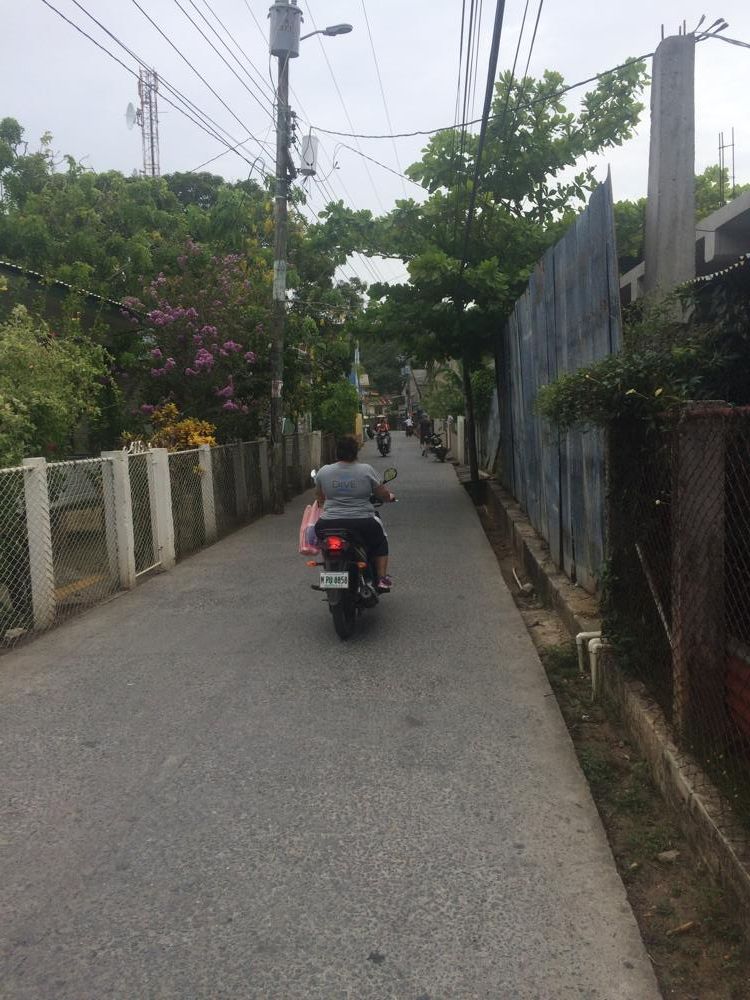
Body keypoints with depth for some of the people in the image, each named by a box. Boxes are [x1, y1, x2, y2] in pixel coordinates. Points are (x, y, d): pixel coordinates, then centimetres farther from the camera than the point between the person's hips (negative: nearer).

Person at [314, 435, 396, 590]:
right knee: (380, 540, 28)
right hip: (363, 524, -1)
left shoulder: (324, 471, 1)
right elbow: (384, 493, 3)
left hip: (329, 525, 1)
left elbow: (319, 496, 16)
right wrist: (390, 497, 26)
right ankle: (382, 578, 20)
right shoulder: (367, 470, -6)